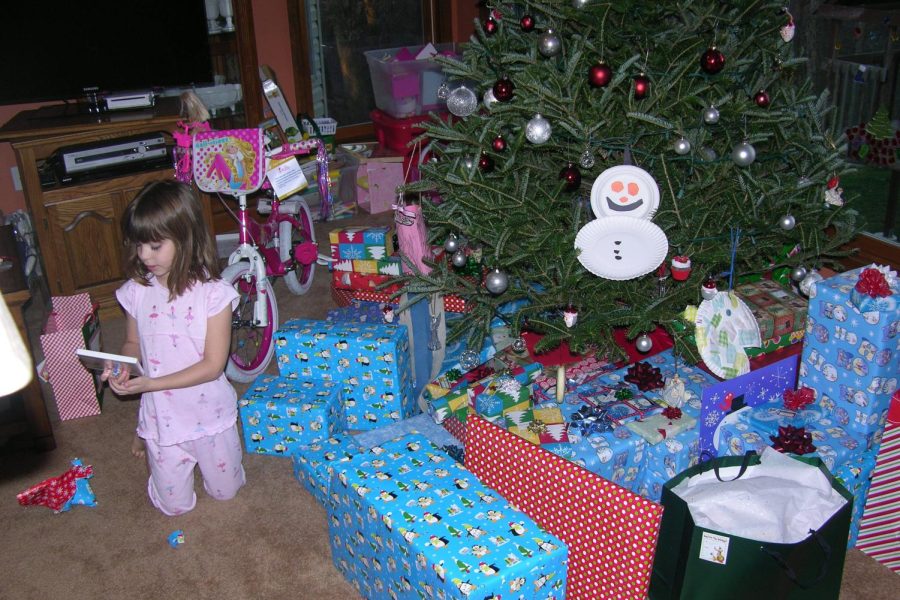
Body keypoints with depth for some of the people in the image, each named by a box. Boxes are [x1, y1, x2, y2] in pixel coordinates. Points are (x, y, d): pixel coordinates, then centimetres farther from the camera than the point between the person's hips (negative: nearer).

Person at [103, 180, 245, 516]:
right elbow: (133, 343, 6)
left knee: (225, 491, 20)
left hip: (209, 414, -2)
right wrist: (121, 369, -17)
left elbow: (213, 365, -21)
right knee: (174, 504, 17)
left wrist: (151, 383, -27)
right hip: (161, 417, 2)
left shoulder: (213, 293, -22)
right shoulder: (136, 290, -10)